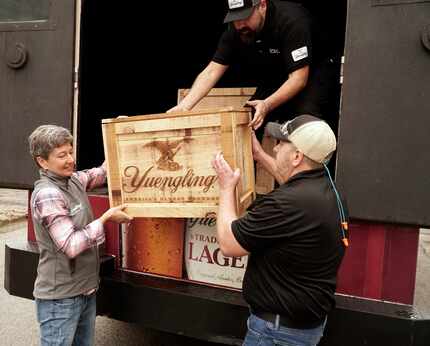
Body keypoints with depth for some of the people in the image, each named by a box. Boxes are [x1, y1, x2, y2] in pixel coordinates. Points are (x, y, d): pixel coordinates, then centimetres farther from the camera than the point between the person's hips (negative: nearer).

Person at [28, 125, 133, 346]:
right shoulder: (47, 195, -20)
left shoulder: (74, 180, 3)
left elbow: (102, 173, 21)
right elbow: (71, 246, -24)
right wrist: (106, 218, -18)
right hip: (60, 298, -8)